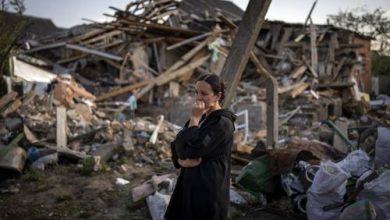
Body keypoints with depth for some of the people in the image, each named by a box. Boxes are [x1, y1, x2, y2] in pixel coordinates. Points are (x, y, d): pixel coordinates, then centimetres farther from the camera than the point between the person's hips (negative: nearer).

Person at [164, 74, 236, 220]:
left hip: (209, 188, -8)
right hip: (190, 183, 8)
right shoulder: (200, 117, 9)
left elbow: (194, 149, -23)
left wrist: (194, 118, -16)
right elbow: (177, 144, 6)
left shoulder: (223, 123, -16)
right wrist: (183, 159, -14)